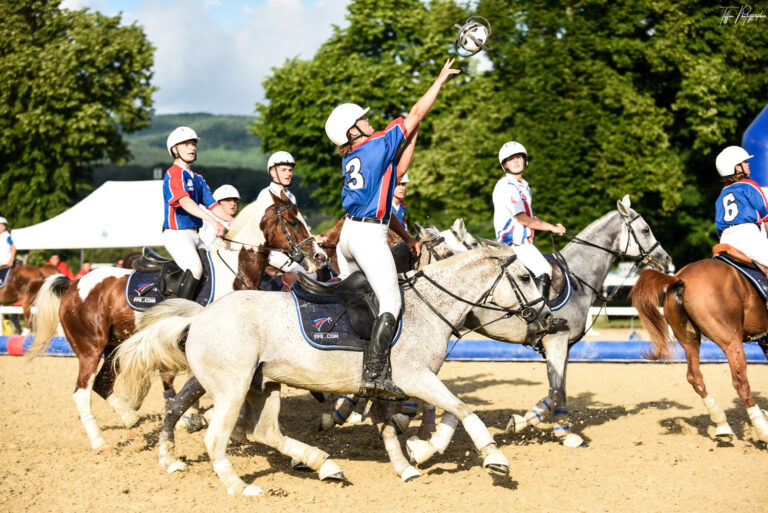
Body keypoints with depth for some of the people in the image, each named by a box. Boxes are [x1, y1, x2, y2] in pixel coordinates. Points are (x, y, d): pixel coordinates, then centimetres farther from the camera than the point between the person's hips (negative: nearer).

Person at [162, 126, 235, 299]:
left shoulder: (198, 179, 19)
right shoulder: (173, 174, -10)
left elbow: (211, 204, 16)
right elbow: (184, 202, -26)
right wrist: (212, 220, -39)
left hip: (195, 235, 9)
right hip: (176, 234, -9)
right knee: (195, 268, -30)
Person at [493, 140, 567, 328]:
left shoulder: (523, 186, 18)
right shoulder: (506, 187, -13)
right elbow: (523, 219, -14)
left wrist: (552, 226, 10)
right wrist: (551, 227, -6)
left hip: (524, 242, 10)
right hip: (512, 243, -10)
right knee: (544, 270, -20)